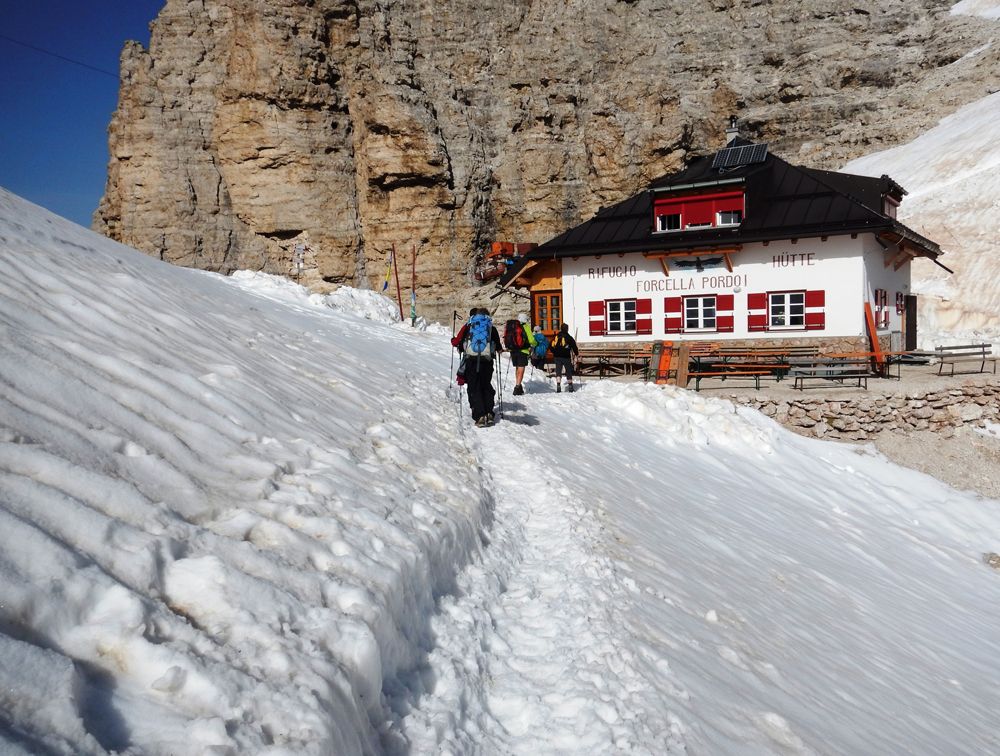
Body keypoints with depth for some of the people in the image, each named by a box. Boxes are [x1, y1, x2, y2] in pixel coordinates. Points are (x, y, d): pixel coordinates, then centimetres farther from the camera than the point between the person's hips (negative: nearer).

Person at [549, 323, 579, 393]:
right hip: (566, 357, -2)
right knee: (569, 371, 12)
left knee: (558, 371, 2)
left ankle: (558, 386, -12)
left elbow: (552, 347, 8)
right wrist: (577, 354, 16)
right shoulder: (569, 338, -5)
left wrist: (555, 353, 24)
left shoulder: (556, 337, 2)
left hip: (557, 357, 2)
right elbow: (574, 347, -1)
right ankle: (570, 386, 18)